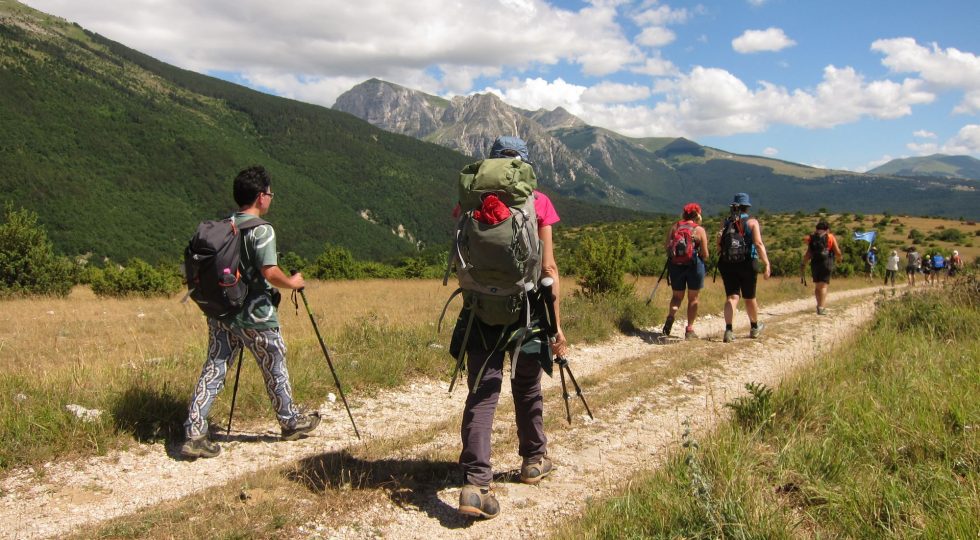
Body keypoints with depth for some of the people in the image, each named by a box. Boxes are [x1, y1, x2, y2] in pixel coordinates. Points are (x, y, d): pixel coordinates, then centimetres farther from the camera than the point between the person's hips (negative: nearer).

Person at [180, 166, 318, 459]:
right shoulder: (261, 230, -15)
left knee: (213, 371, 7)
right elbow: (270, 272, -23)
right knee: (275, 369, 12)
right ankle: (291, 422, 30)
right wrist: (292, 282, -5)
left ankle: (194, 433, 1)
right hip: (255, 317, -6)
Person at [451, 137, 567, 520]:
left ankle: (475, 483, -11)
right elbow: (548, 268, -7)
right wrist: (556, 324, -3)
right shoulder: (538, 202, -4)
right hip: (526, 310, 0)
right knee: (528, 390, 18)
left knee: (481, 394, -1)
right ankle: (534, 460, 36)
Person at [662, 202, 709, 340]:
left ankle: (671, 316, -11)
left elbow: (667, 246, -1)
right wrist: (703, 257, 17)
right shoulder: (700, 230, -3)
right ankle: (689, 330, 10)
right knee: (693, 298, 10)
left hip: (675, 265, 2)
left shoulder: (675, 227, 5)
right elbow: (705, 254, -4)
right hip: (694, 265, -2)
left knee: (677, 296, 17)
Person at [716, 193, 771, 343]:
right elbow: (758, 244, -15)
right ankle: (755, 328, 34)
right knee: (750, 298, 14)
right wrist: (766, 264, -15)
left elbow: (719, 245, 3)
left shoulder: (726, 222, 4)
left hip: (727, 263, 2)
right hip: (747, 263, -2)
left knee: (732, 297, 1)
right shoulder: (752, 222, -5)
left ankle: (729, 330, -15)